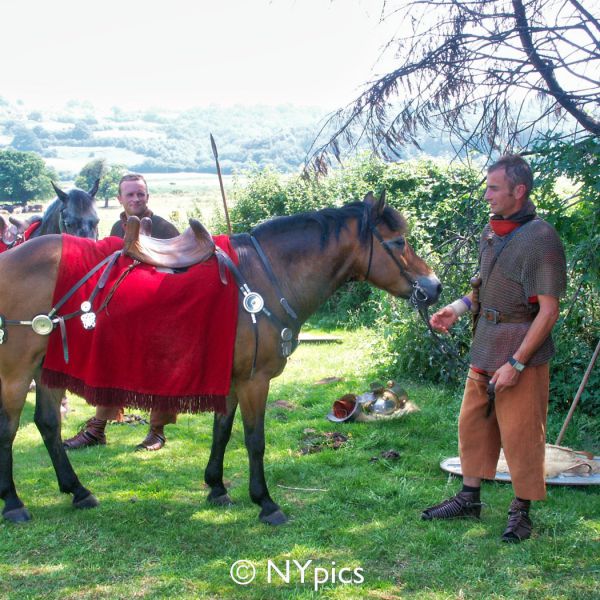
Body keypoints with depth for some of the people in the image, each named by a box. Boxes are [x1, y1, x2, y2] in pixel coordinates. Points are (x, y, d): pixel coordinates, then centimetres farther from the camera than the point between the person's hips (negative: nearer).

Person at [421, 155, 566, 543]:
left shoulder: (541, 238, -17)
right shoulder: (492, 233, 8)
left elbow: (548, 311, -18)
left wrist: (516, 364, -21)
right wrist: (459, 308, 3)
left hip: (521, 352, -8)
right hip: (484, 350, 8)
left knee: (520, 434, 2)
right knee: (473, 424, 16)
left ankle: (521, 511, 18)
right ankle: (469, 499, 30)